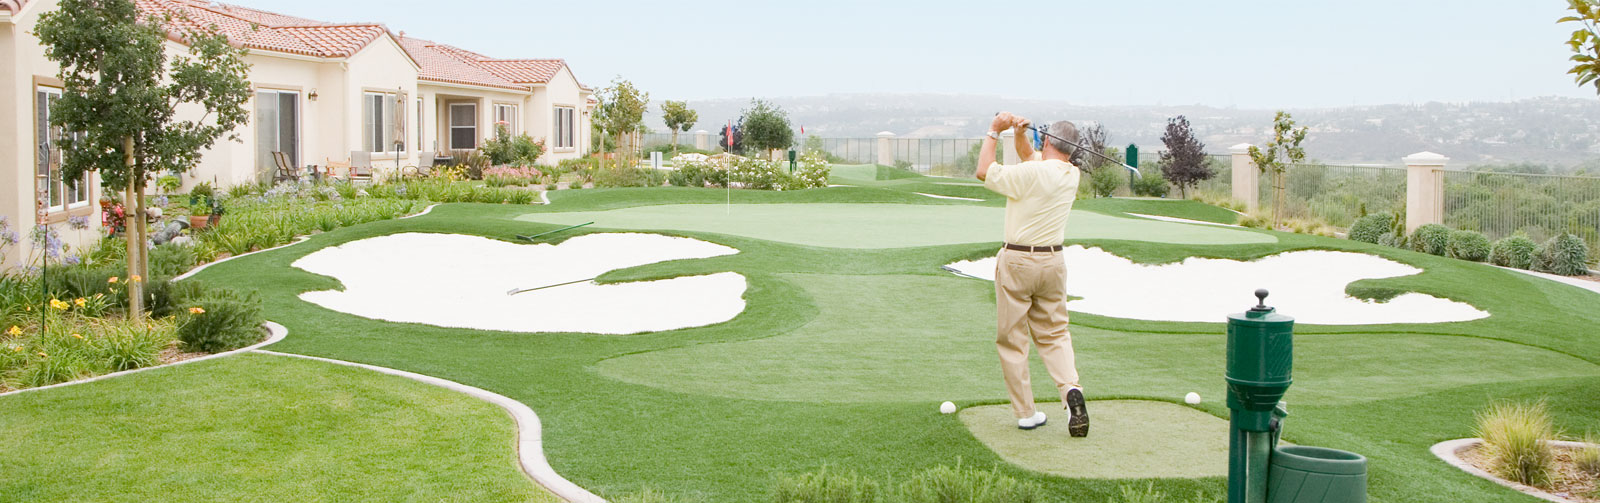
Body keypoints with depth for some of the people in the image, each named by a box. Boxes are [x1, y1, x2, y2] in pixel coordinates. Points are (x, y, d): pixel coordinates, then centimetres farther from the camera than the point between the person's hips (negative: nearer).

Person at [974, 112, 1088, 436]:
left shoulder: (1031, 174, -18)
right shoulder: (1072, 175, 4)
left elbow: (984, 171, -9)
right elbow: (1029, 156, 18)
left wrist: (995, 131, -3)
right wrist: (1019, 134, 2)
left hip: (1017, 262, -5)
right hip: (1053, 261, 5)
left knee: (1012, 340, 5)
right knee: (1054, 334, 14)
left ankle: (1025, 412, 6)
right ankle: (1071, 388, -11)